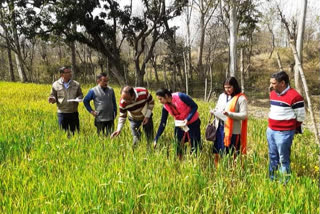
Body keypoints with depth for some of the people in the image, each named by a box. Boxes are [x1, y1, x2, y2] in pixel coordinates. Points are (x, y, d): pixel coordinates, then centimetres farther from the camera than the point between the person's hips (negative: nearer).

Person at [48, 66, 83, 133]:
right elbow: (53, 96, 9)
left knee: (75, 132, 7)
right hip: (62, 113, -1)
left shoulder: (76, 84, 4)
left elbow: (80, 95, 14)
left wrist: (78, 99, -8)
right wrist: (52, 99, -14)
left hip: (74, 113, 1)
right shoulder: (56, 85, 1)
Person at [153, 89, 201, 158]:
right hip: (179, 124, 5)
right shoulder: (165, 106, -9)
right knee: (177, 146, 7)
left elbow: (195, 106, -18)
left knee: (195, 147, 1)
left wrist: (187, 119, -30)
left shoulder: (180, 96, -25)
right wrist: (156, 139, -7)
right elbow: (162, 123, -4)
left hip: (193, 122, -5)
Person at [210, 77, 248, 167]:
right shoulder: (222, 96, 12)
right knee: (217, 153, 10)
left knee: (231, 154, 3)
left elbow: (244, 115, -12)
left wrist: (229, 114, -23)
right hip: (220, 128, 6)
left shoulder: (241, 98, -7)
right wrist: (214, 111, -2)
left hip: (232, 130, -6)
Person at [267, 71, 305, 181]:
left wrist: (294, 127, 2)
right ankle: (271, 179, 30)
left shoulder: (294, 96, -17)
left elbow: (300, 116, -9)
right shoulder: (273, 93, 8)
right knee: (272, 157, 18)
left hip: (284, 133, -8)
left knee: (283, 159, 1)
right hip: (270, 131, 8)